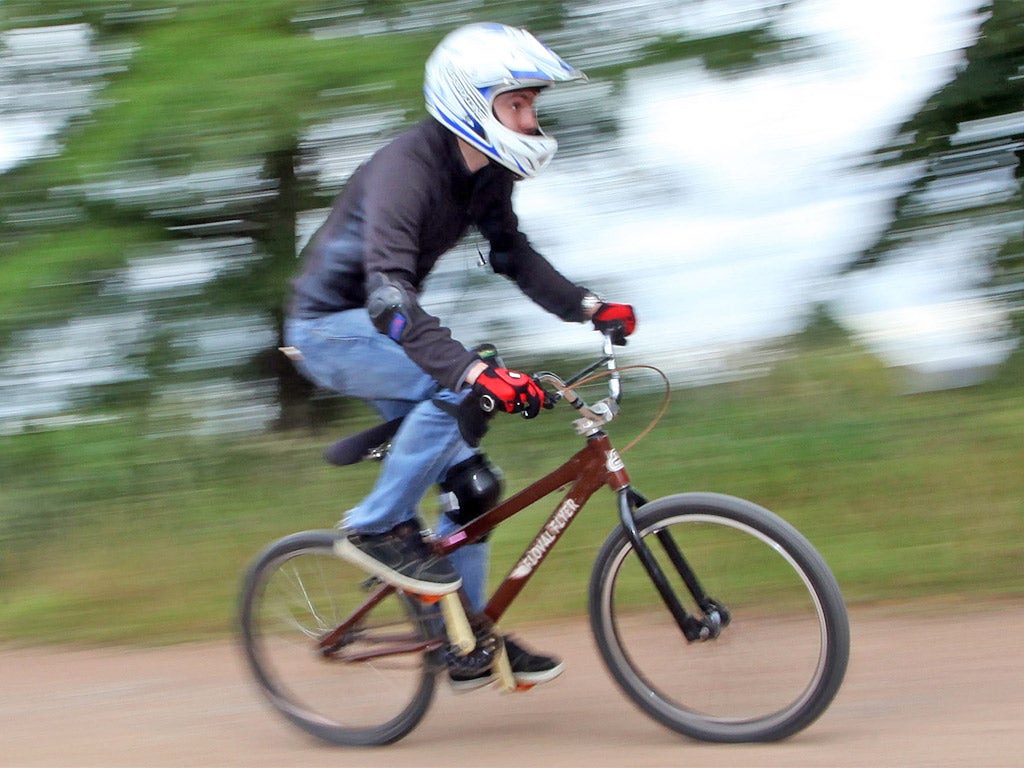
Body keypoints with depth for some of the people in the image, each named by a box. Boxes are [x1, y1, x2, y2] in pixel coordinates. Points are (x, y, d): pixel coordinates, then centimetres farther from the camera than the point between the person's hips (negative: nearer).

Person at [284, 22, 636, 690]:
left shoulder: (486, 173, -3)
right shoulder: (406, 170, -30)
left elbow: (513, 253, 12)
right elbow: (390, 297, -41)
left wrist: (589, 307, -1)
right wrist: (477, 372, -53)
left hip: (376, 327, 8)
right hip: (328, 328, -8)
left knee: (470, 480, 2)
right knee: (456, 386, -32)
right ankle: (376, 529, -16)